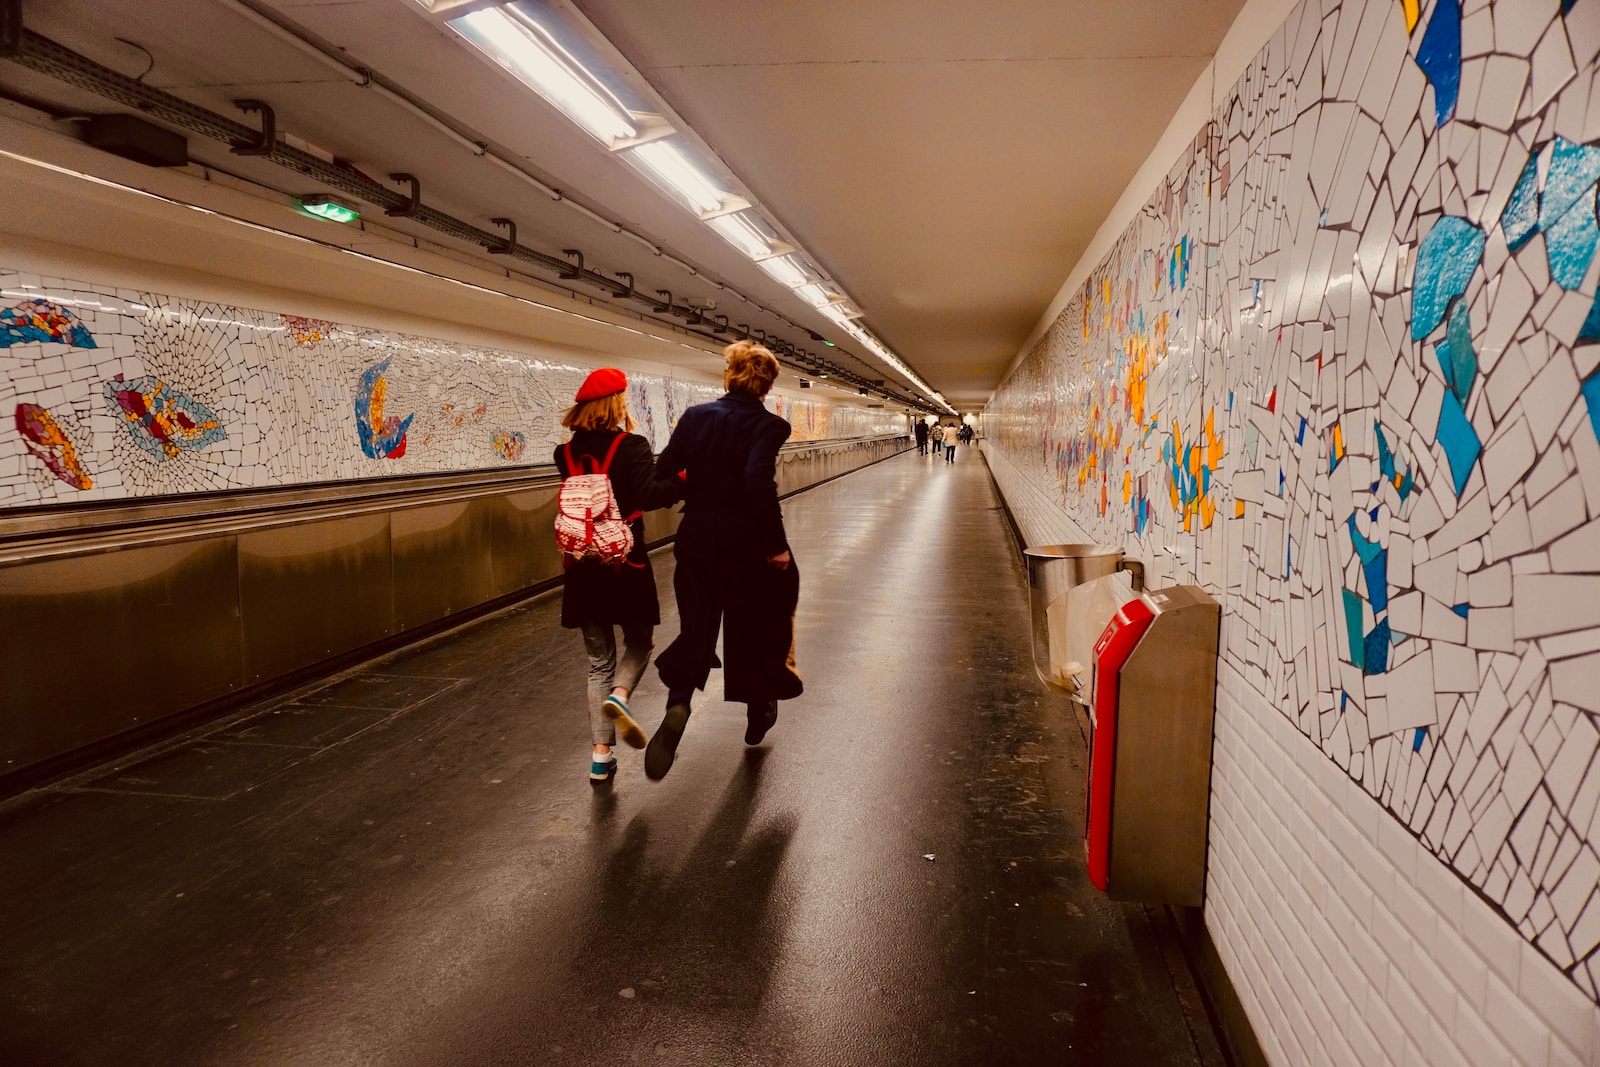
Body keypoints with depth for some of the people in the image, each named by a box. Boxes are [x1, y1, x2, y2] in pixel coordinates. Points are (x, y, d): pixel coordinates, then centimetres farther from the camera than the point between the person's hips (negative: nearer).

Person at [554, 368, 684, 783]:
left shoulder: (566, 453, 4)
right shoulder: (631, 446, -11)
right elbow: (649, 495, -23)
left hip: (582, 567, 4)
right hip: (626, 563, -4)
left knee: (599, 661, 13)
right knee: (638, 644, 18)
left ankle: (601, 754, 11)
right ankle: (619, 696, -12)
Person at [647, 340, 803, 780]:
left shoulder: (695, 416, 1)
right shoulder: (768, 425, -12)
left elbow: (663, 472, -2)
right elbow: (759, 481, -26)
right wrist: (776, 544, -20)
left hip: (698, 541, 3)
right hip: (747, 545, -3)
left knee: (695, 626, 11)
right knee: (756, 626, 17)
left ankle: (677, 704, -15)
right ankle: (758, 711, 33)